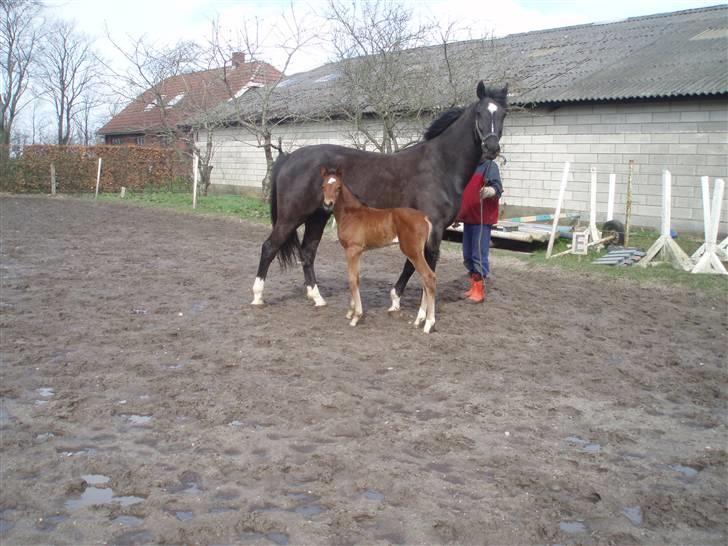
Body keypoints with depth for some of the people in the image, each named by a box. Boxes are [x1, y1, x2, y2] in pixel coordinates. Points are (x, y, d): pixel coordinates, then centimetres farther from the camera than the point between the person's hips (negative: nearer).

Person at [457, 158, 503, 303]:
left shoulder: (489, 165, -9)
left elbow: (497, 185, -24)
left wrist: (491, 190, -47)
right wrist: (459, 214, 25)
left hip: (483, 219, -8)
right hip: (468, 218, 8)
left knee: (479, 255, -6)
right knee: (468, 256, 13)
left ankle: (479, 291, 3)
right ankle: (474, 287, 25)